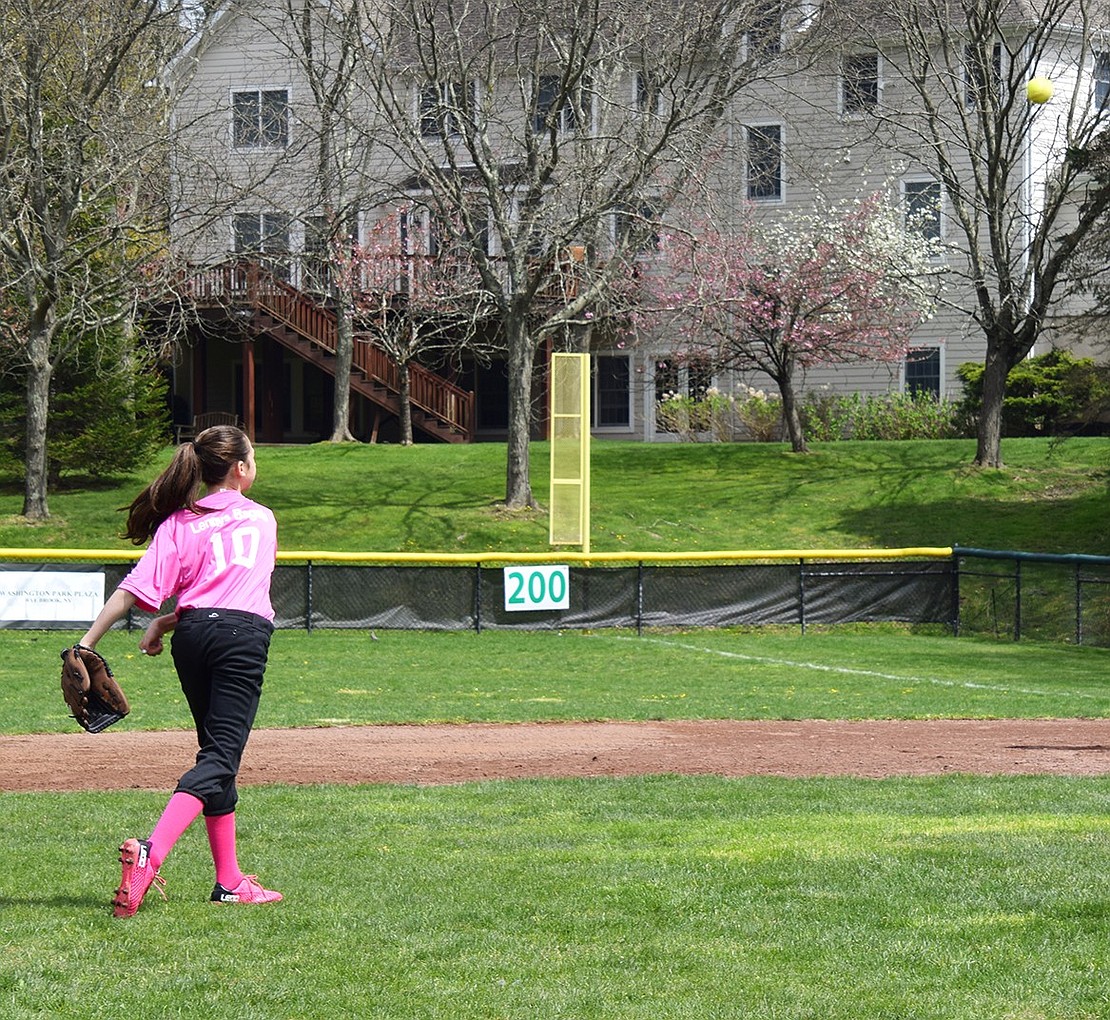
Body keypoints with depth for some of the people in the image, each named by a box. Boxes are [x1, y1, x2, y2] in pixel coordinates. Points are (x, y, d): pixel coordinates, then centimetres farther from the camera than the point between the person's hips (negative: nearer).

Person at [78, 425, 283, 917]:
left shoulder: (180, 523, 10)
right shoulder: (263, 519, 15)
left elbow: (138, 588, -4)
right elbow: (238, 590, 14)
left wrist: (87, 642, -7)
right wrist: (165, 625, 17)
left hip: (192, 636, 3)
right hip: (243, 636, -3)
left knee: (217, 753, 17)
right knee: (220, 758, -10)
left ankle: (229, 880, 19)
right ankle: (150, 854, -32)